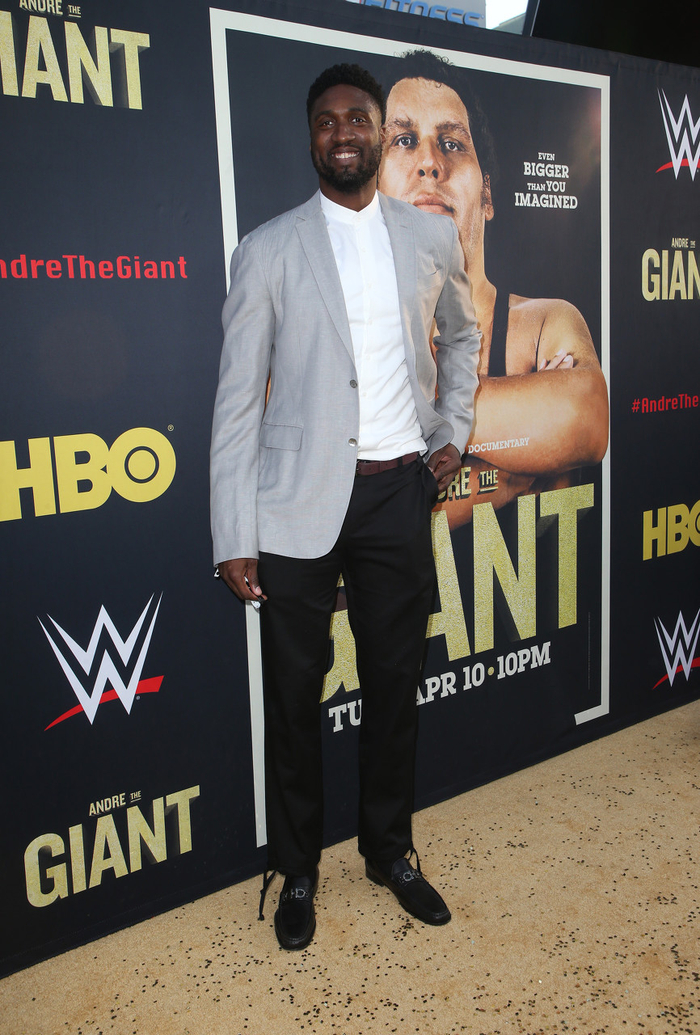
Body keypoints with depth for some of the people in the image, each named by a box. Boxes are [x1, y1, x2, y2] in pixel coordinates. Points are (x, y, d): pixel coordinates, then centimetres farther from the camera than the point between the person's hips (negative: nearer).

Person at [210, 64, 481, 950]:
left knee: (394, 682, 13)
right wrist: (233, 537, -9)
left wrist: (453, 429, 13)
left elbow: (462, 334, 26)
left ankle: (389, 850, 36)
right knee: (295, 693, 7)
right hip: (299, 502, -2)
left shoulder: (432, 239, 7)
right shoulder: (267, 250, -2)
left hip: (398, 493, 3)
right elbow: (237, 400, -5)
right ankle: (297, 870, 29)